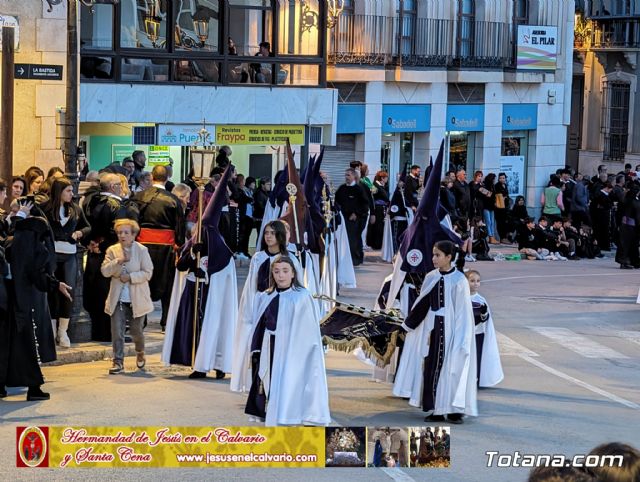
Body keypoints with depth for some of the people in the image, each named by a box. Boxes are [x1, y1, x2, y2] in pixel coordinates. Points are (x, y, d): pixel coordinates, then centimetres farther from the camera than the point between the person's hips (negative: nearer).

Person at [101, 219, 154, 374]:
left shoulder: (142, 250, -5)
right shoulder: (112, 250, 3)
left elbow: (147, 273, -8)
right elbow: (104, 271, -7)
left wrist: (130, 277, -19)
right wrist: (118, 261, -21)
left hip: (137, 299, -2)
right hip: (118, 299, 2)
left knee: (136, 331, 10)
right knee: (117, 331, -6)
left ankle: (140, 353, 39)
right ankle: (118, 362, -1)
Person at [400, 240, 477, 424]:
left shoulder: (459, 281, -11)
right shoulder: (431, 278, 3)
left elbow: (463, 312, -11)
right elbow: (422, 304, 13)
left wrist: (462, 341, -13)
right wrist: (408, 325, 17)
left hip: (451, 330, -5)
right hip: (433, 328, 5)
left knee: (452, 368, -1)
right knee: (432, 367, 4)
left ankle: (454, 410, 6)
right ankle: (435, 410, 9)